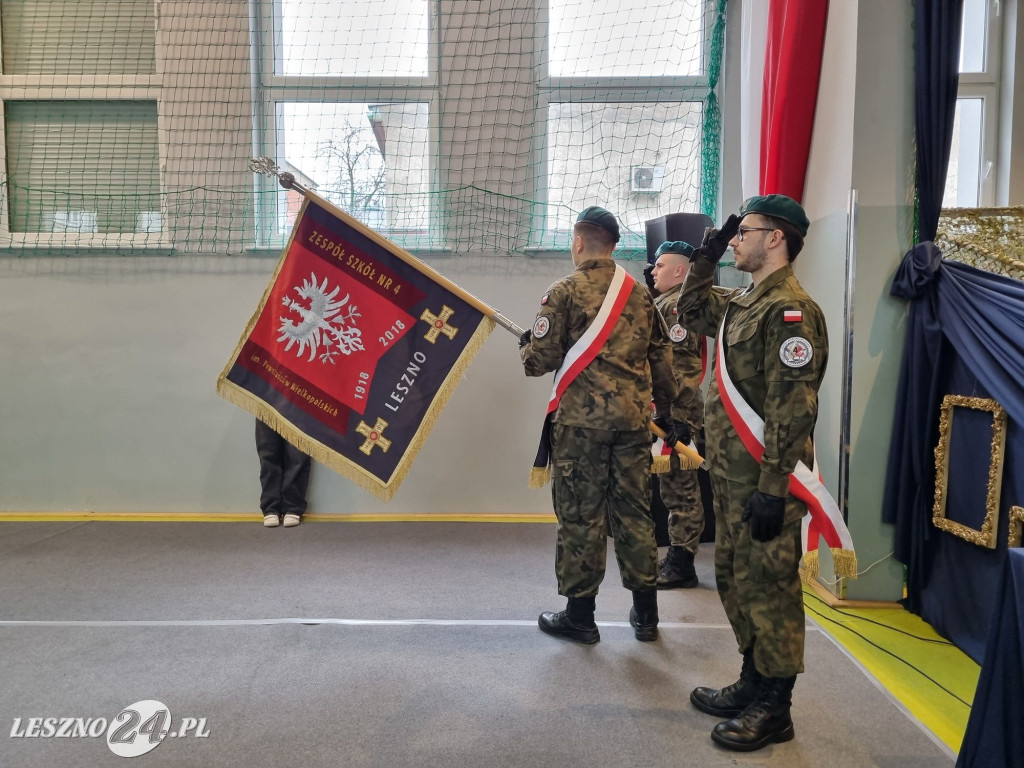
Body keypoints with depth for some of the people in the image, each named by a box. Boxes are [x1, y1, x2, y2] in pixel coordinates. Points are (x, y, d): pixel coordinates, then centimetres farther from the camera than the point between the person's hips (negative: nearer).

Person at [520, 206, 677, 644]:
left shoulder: (565, 292, -6)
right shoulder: (640, 293, 9)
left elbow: (539, 362, -8)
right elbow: (661, 359, 12)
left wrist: (526, 346, 14)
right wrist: (667, 408, 21)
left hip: (581, 420, -5)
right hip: (633, 418, 5)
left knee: (580, 515, 5)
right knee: (633, 511, 13)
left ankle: (580, 615, 15)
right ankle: (645, 612, 23)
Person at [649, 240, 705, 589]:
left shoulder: (679, 305, -13)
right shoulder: (664, 303, 19)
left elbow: (684, 367, -20)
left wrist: (678, 418, -23)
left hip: (675, 414, -10)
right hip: (664, 411, 10)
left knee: (679, 487, -2)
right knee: (675, 485, 15)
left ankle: (681, 565, 7)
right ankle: (676, 557, 25)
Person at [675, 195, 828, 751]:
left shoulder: (790, 309, -16)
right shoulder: (743, 302, 13)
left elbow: (793, 408, -22)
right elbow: (691, 314, 31)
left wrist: (772, 488, -24)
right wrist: (705, 259, 18)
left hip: (763, 479, -10)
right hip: (732, 474, 10)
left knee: (767, 585, 2)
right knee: (735, 579, 18)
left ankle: (774, 710, 17)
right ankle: (753, 684, 33)